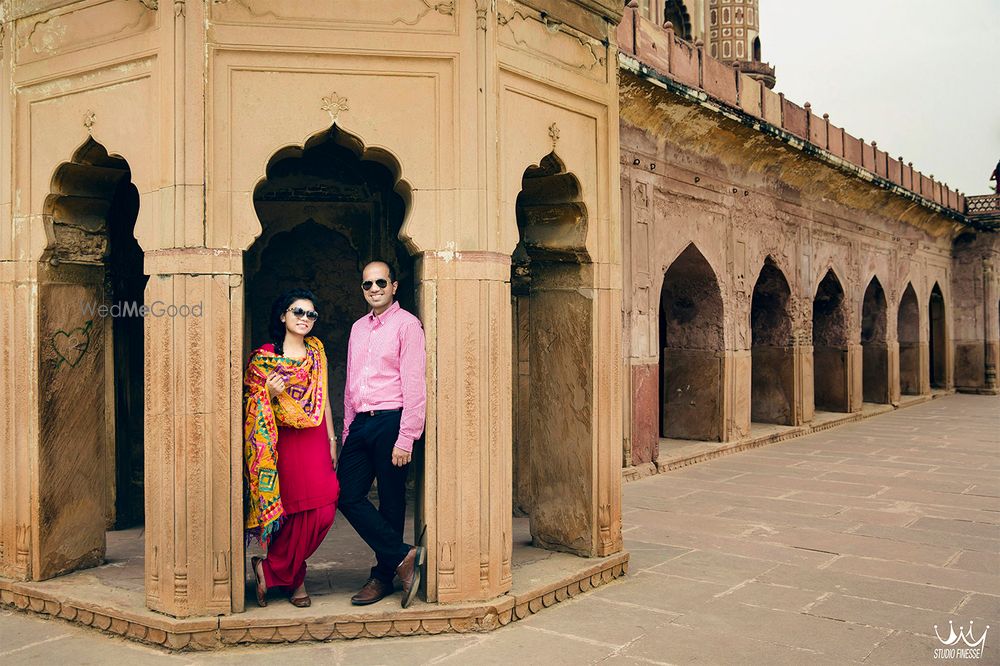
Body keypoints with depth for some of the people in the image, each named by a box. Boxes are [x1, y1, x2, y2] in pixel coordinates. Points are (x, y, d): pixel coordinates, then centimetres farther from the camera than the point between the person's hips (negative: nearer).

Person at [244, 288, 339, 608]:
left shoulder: (316, 350, 14)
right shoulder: (263, 357, 0)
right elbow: (257, 408, 1)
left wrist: (332, 440, 11)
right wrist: (271, 394, -21)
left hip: (315, 441, 4)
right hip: (285, 444, -4)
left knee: (323, 512, -4)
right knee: (298, 512, -3)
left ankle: (272, 568, 15)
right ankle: (294, 578, 19)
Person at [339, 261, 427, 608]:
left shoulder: (406, 324, -5)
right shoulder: (358, 328, 18)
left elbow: (413, 384, -11)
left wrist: (405, 438, -15)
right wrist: (347, 429, 15)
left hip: (390, 422, -7)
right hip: (360, 423, 7)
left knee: (391, 503, 2)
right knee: (348, 495, 0)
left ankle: (384, 576, 15)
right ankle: (403, 556, 6)